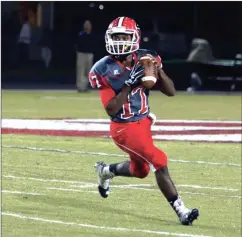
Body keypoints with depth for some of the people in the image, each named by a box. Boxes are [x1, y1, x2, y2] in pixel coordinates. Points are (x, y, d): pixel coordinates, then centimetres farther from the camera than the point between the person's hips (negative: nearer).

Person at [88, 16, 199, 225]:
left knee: (140, 170, 23)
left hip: (143, 122, 6)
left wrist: (158, 70, -23)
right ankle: (182, 212, -14)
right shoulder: (104, 70, -15)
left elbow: (171, 92, -6)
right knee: (159, 162, -19)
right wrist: (129, 85, -29)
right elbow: (111, 110, -20)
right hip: (124, 128, -6)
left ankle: (105, 171, 51)